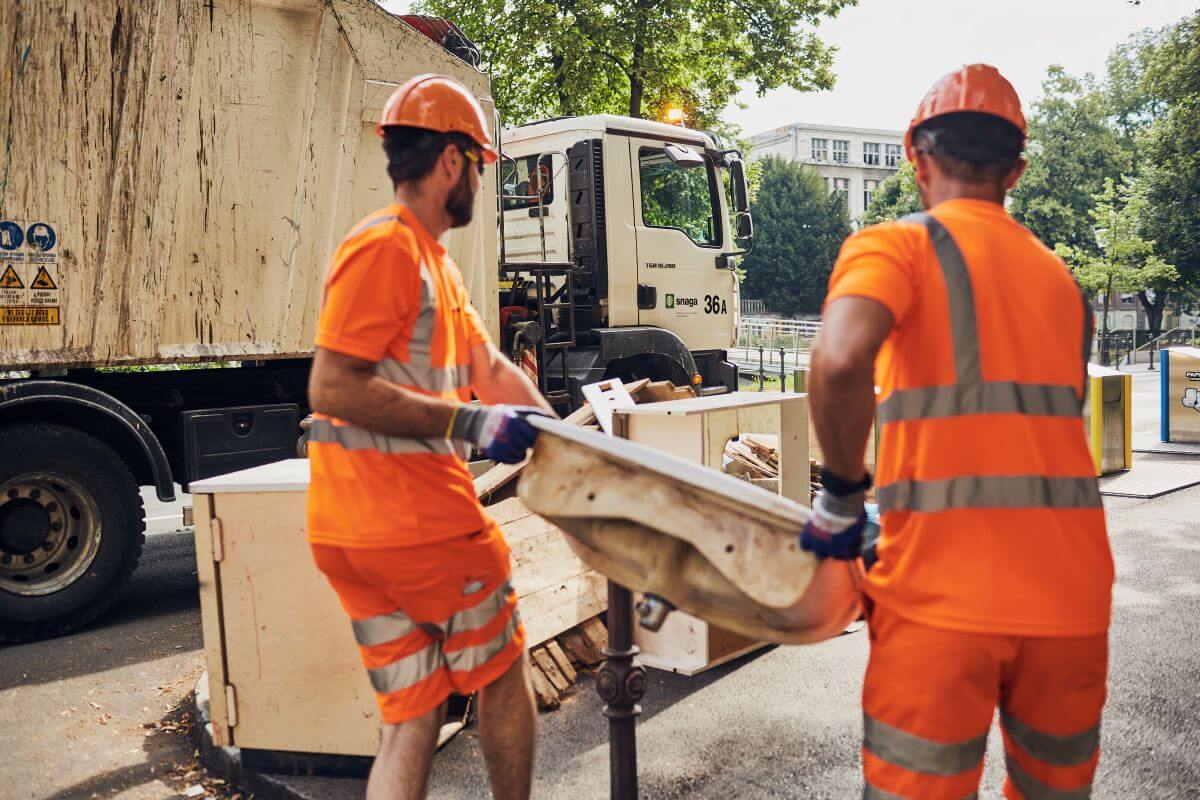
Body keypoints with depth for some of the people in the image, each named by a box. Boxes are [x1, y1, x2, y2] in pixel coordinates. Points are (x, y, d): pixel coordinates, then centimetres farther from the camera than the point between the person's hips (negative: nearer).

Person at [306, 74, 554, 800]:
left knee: (412, 718, 13)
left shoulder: (435, 262, 16)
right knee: (504, 671, 14)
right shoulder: (385, 248, -14)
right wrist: (469, 424, -23)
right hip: (421, 524, -8)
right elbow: (332, 389, -21)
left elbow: (490, 368, 17)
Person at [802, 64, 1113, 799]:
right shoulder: (1061, 278, 17)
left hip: (942, 597, -5)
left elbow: (842, 360, -24)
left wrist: (843, 492, -8)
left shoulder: (897, 245, -2)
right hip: (1073, 594, 6)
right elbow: (1042, 427, 18)